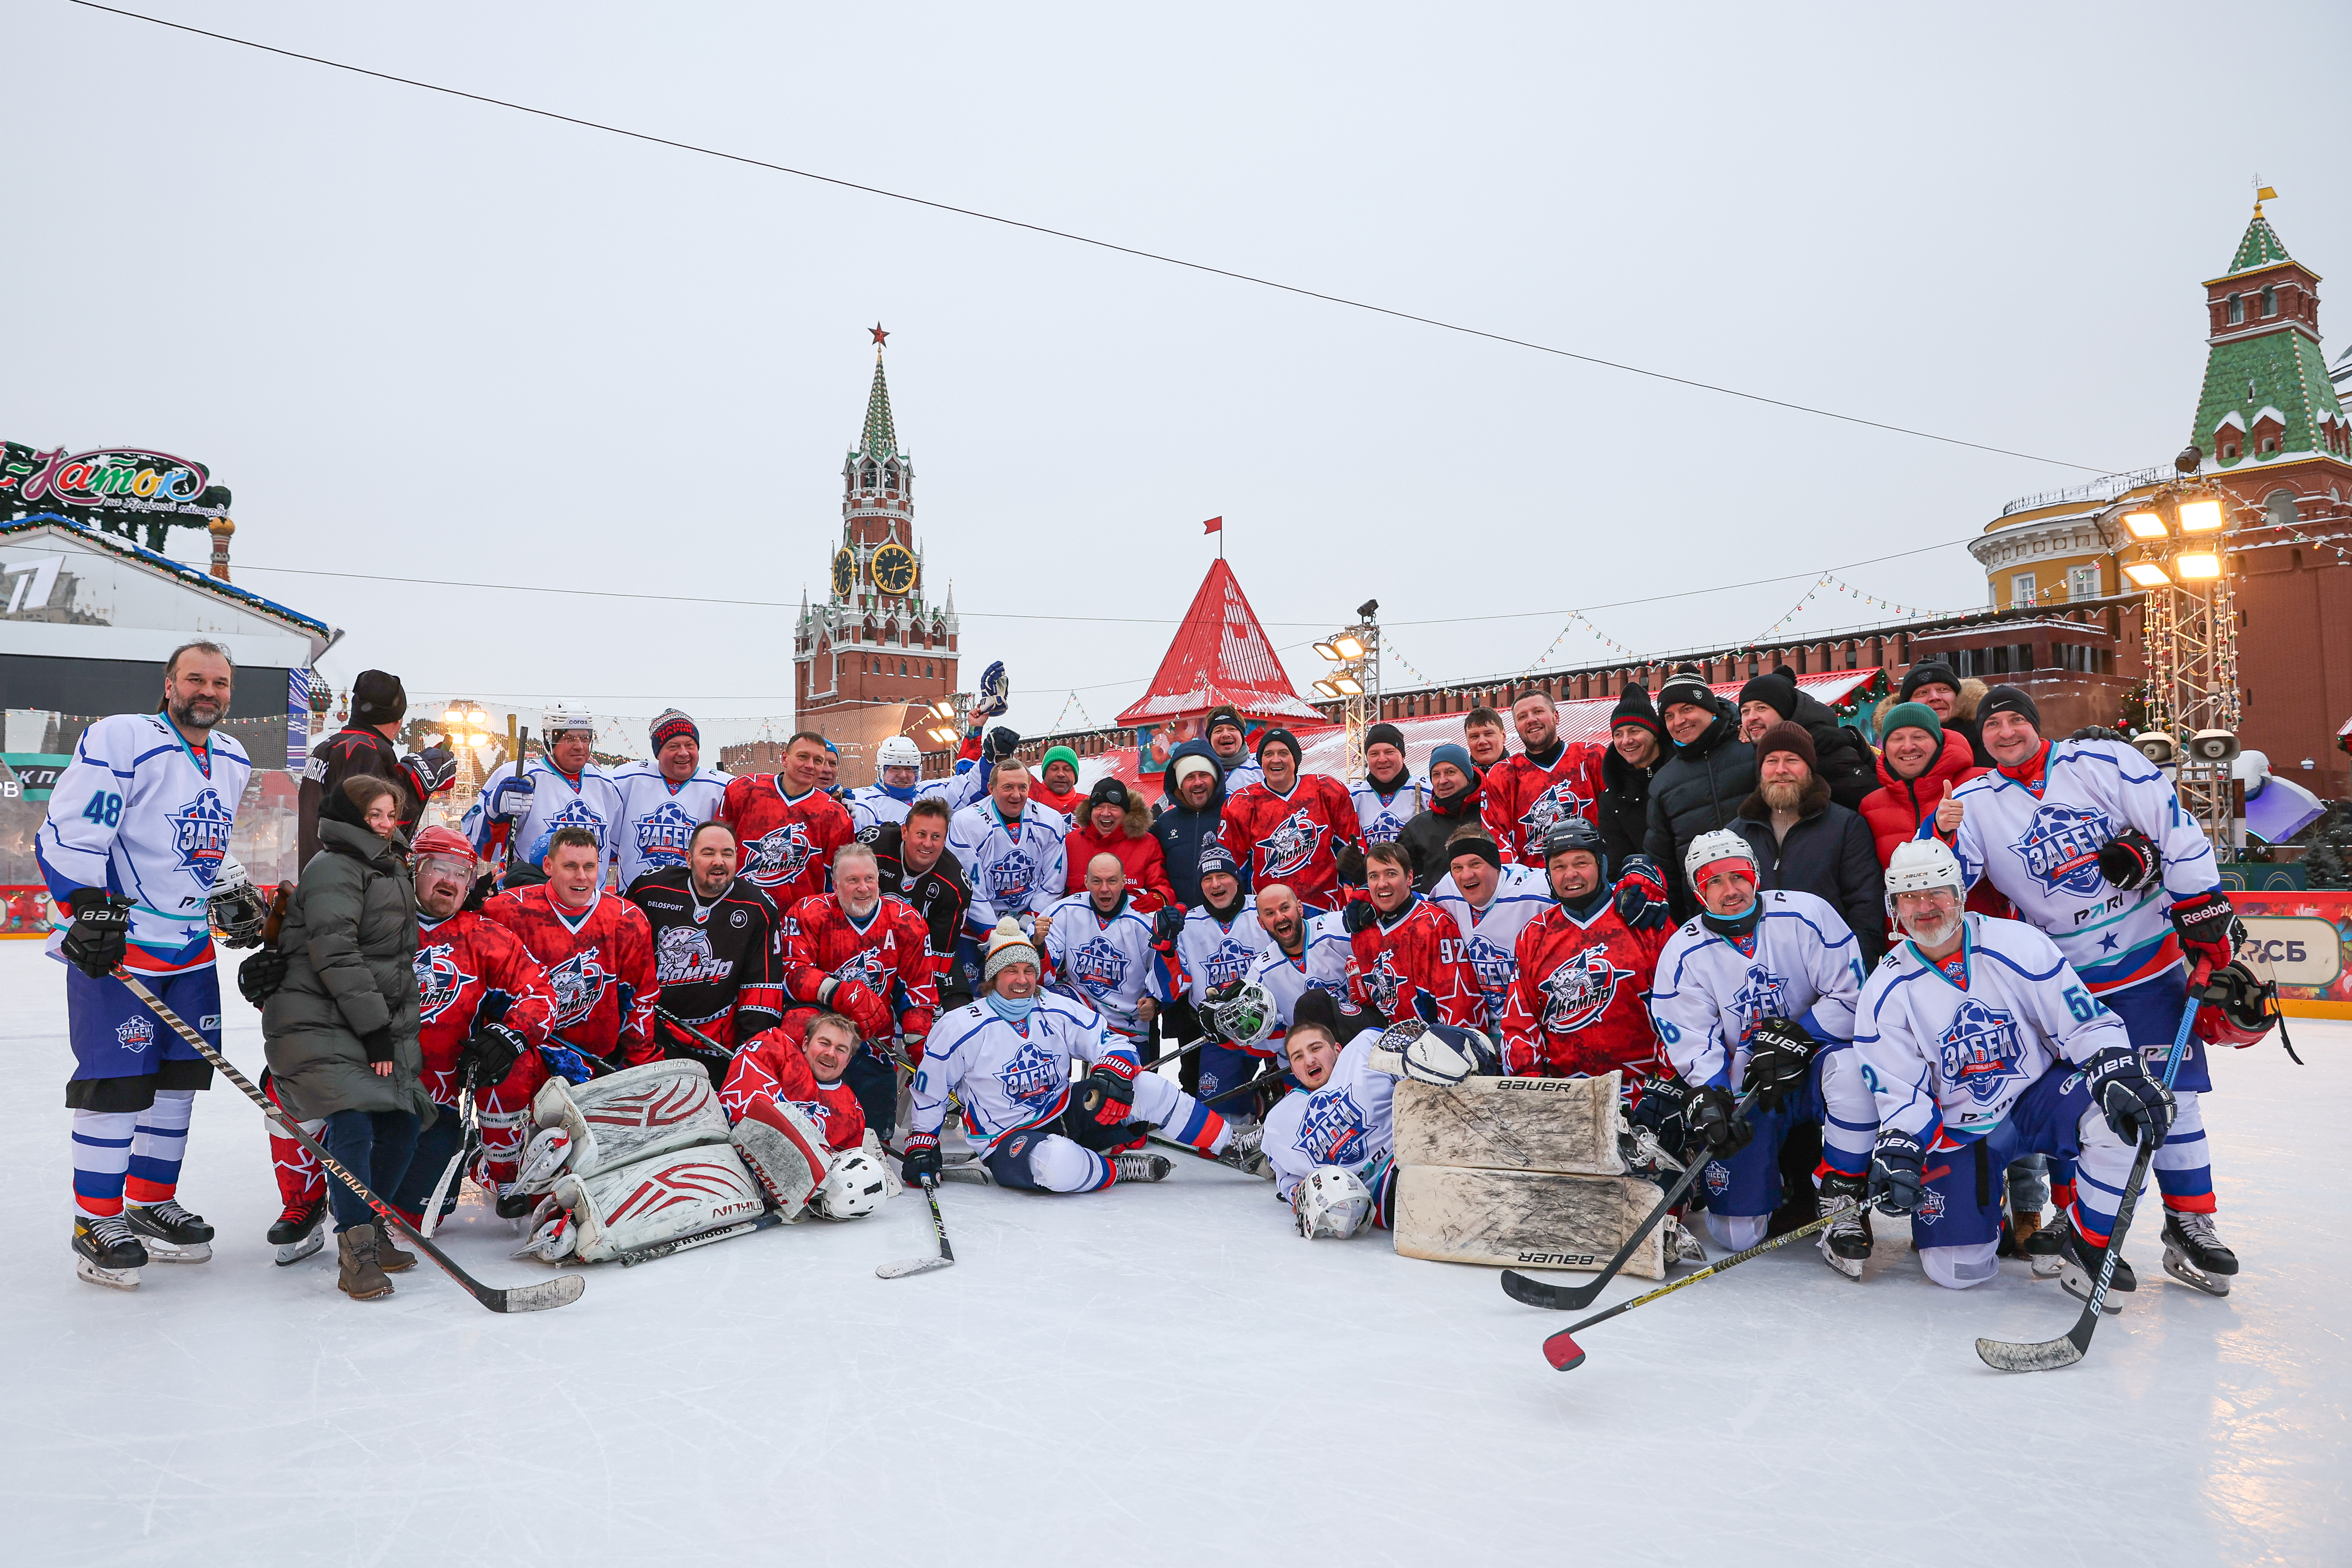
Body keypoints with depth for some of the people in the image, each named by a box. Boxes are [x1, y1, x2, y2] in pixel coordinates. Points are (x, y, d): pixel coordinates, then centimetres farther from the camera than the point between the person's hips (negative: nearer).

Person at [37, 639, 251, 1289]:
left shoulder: (234, 761, 11)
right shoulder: (119, 739, -13)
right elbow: (67, 834, -16)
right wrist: (88, 913, -22)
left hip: (191, 946, 8)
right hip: (112, 943, -7)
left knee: (180, 1077, 12)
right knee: (117, 1082, -6)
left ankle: (152, 1204, 25)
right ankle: (96, 1223, 7)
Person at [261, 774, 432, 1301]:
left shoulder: (389, 869, 19)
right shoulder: (334, 868, -11)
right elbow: (335, 955, -20)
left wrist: (398, 1030, 21)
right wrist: (375, 1029, -20)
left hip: (378, 1022, 9)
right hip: (318, 1021, -9)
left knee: (404, 1119, 4)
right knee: (352, 1122, -21)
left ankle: (370, 1232, 17)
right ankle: (355, 1254, -17)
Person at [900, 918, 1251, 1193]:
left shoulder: (1060, 1011, -2)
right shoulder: (959, 1028, -12)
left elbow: (1110, 1043, -1)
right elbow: (929, 1093, -2)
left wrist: (1111, 1075, -22)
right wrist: (921, 1148, -2)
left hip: (1069, 1115, 5)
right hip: (1007, 1140, -5)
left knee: (1148, 1087, -12)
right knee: (1057, 1163, -41)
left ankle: (1230, 1147, 3)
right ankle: (1119, 1169, -11)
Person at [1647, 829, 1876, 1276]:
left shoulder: (1805, 915, -11)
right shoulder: (1683, 953, -6)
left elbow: (1852, 994, -12)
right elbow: (1692, 1042, -8)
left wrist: (1794, 1039, -21)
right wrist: (1708, 1098, -24)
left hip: (1811, 1064, -1)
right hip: (1744, 1084, 1)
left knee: (1851, 1065, -39)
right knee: (1737, 1234, -7)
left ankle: (1841, 1203, -22)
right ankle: (1775, 1183, 30)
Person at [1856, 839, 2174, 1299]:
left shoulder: (2019, 946, -13)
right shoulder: (1885, 993, -9)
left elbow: (2087, 1025, -9)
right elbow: (1900, 1095, -8)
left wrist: (2123, 1074, -27)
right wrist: (1897, 1150, -24)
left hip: (2037, 1097, 0)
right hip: (1957, 1131, 0)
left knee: (2119, 1116, -32)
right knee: (1958, 1270, -11)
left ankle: (2087, 1245, -9)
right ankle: (1984, 1197, 25)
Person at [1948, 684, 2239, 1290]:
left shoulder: (2105, 763, -7)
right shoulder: (1972, 803, -3)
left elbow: (2177, 832, -7)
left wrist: (2205, 919, -8)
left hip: (2148, 958, -1)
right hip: (2056, 975, 1)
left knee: (2172, 1090, -1)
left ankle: (2189, 1222, 12)